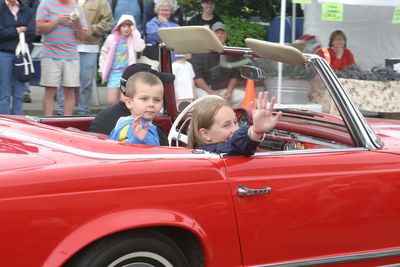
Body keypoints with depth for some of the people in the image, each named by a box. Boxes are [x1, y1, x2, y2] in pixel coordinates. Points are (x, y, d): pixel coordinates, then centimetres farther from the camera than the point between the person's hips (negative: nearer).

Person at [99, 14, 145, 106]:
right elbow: (104, 53, 13)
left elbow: (139, 48, -17)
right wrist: (102, 68, 8)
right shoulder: (111, 38, 4)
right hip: (114, 73, 2)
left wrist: (135, 32, -13)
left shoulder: (133, 39, 2)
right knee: (112, 101, -4)